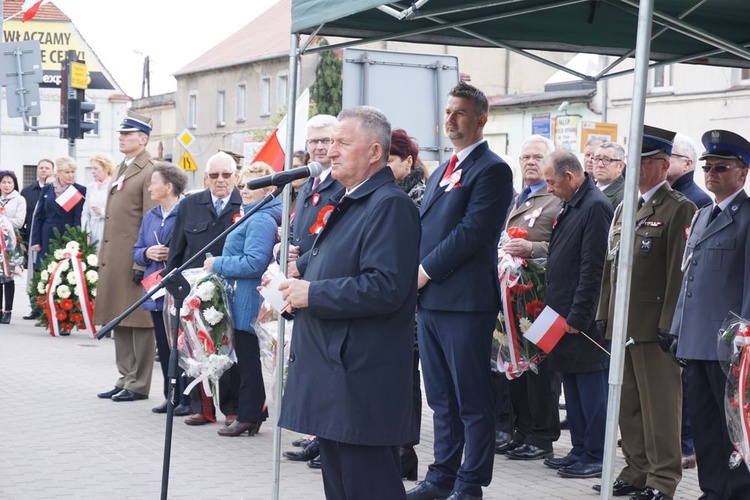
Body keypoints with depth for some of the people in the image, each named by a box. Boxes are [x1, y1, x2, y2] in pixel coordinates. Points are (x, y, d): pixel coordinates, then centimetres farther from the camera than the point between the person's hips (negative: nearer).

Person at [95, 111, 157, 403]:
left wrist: (142, 263, -18)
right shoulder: (119, 170, 18)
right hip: (114, 259, 9)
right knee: (119, 321, 13)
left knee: (138, 322, -1)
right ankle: (125, 379, 21)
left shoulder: (149, 173, -10)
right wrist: (103, 259, 17)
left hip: (134, 259, -9)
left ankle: (138, 385, 4)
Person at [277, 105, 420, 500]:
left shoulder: (389, 204, -14)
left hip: (361, 382, -11)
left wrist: (312, 294, -19)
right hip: (332, 376, 11)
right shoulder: (348, 204, 18)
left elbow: (385, 287, -25)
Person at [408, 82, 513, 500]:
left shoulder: (492, 169, -7)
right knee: (442, 399, 15)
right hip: (431, 300, 9)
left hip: (465, 301, -8)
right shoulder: (441, 173, 20)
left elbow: (473, 231, -16)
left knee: (473, 401, -1)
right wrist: (415, 273, 2)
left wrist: (427, 271, -13)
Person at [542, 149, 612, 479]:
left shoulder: (596, 207, -15)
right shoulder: (570, 207, 15)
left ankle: (595, 457, 5)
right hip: (565, 315, 10)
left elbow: (593, 269, -19)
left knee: (591, 389, -2)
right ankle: (580, 449, 22)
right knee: (572, 387, 14)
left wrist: (577, 316, -19)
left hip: (583, 318, -9)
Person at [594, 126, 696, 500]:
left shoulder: (679, 209, -7)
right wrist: (604, 314, 15)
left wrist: (669, 325, -17)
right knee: (628, 405, 12)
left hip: (653, 326, -8)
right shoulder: (624, 210, 18)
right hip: (622, 324, 8)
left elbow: (679, 271, -13)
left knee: (659, 406, -2)